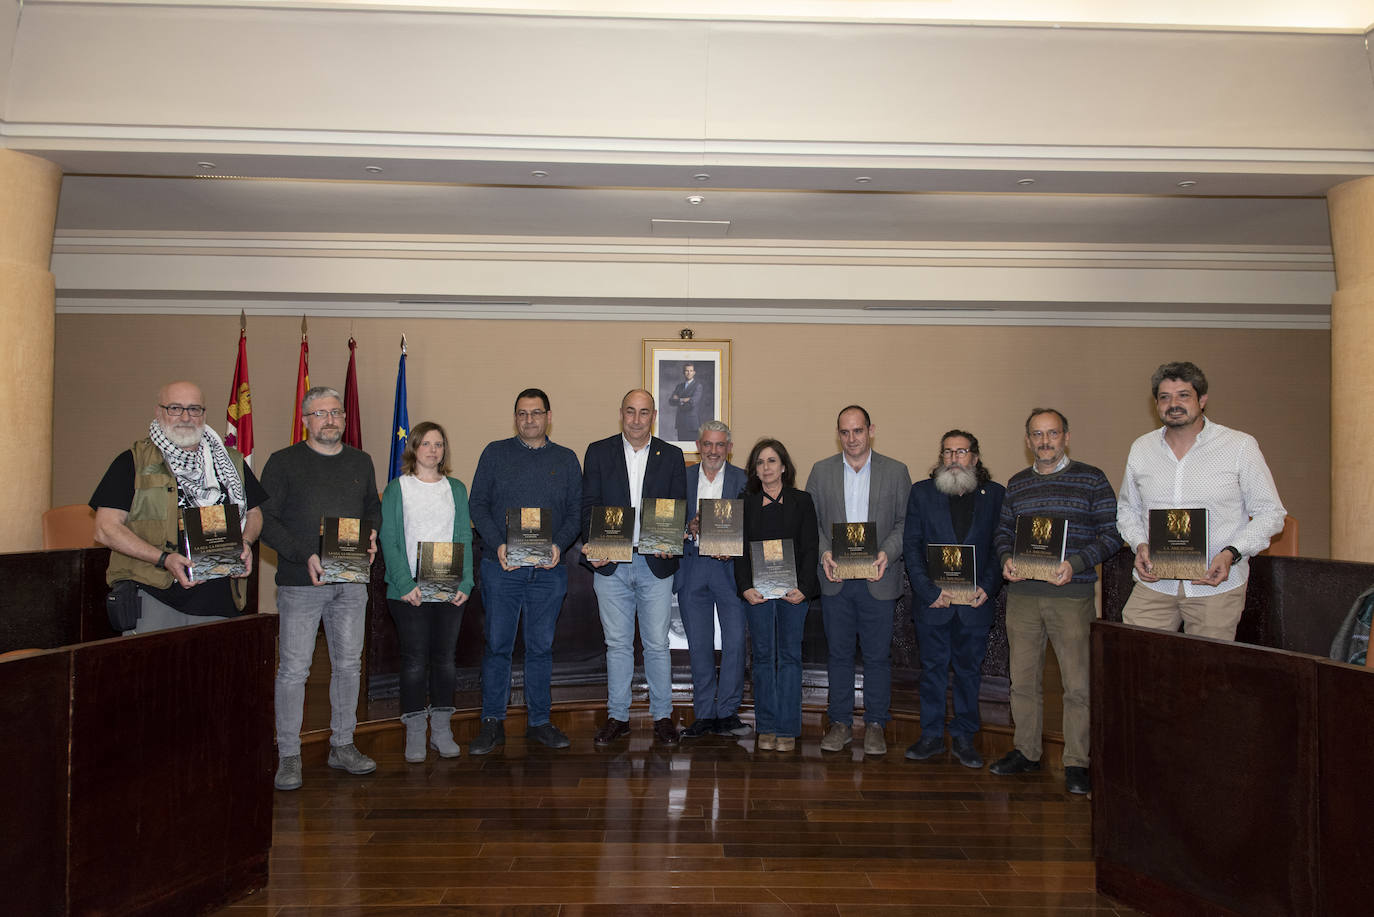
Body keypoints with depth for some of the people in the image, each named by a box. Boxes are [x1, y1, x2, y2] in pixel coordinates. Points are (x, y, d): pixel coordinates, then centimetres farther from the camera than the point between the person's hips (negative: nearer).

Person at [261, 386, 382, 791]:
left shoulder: (361, 462, 13)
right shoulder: (283, 462, -1)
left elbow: (374, 510, 21)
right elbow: (265, 519, -6)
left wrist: (373, 539, -1)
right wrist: (305, 555, -16)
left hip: (351, 581, 4)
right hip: (300, 582, -4)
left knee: (348, 665, 10)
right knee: (293, 669, -2)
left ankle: (342, 746, 22)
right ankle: (288, 756, 9)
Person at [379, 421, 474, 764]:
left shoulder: (456, 489, 11)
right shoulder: (397, 488, 2)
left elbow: (464, 538, 7)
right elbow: (389, 540, -4)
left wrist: (465, 583, -5)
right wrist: (405, 584, -15)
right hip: (409, 591, -3)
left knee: (445, 658, 6)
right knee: (415, 660, 0)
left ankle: (442, 730, 17)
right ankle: (415, 735, 10)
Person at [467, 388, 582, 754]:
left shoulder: (566, 459, 10)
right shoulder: (495, 453, 7)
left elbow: (576, 511, 7)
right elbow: (478, 504, 2)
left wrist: (559, 545, -10)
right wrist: (498, 544, -12)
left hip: (549, 569, 1)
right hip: (502, 567, -1)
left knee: (541, 646, 8)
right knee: (497, 644, 1)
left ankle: (539, 721, 18)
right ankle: (493, 723, 11)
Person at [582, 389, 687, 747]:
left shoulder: (671, 456, 6)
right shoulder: (598, 452, 5)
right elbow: (588, 506, 3)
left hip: (656, 564, 0)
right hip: (610, 564, 0)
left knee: (657, 645, 5)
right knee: (617, 644, 9)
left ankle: (662, 717, 18)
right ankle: (618, 717, 20)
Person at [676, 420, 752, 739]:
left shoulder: (744, 480, 4)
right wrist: (689, 529, -13)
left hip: (729, 568, -2)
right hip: (691, 570, 2)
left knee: (735, 642, -4)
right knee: (698, 646, 7)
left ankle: (727, 713, 8)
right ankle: (704, 714, 17)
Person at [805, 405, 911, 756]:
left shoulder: (896, 472, 4)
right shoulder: (821, 471, 7)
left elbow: (906, 522, 2)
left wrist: (887, 553, -14)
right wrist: (823, 552, -9)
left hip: (877, 579, -1)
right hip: (835, 578, 1)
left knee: (877, 655, 5)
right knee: (838, 653, 8)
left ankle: (875, 724, 18)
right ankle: (840, 723, 19)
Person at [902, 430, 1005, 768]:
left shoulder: (994, 495, 5)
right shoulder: (921, 492, 4)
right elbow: (911, 546, 0)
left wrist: (987, 587, -9)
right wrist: (929, 590, -10)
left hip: (975, 601, 0)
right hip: (932, 601, 0)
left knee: (969, 670, 9)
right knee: (932, 669, 7)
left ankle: (964, 737, 21)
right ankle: (931, 736, 19)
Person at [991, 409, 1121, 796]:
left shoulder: (1092, 479, 1)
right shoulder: (1016, 483, 13)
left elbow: (1112, 534, -2)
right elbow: (1003, 530, 20)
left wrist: (1075, 564, -15)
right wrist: (1006, 558, -1)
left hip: (1072, 594, -4)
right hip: (1021, 594, 4)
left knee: (1078, 683, -2)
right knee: (1023, 679, 10)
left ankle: (1076, 763, 10)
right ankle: (1026, 752, 23)